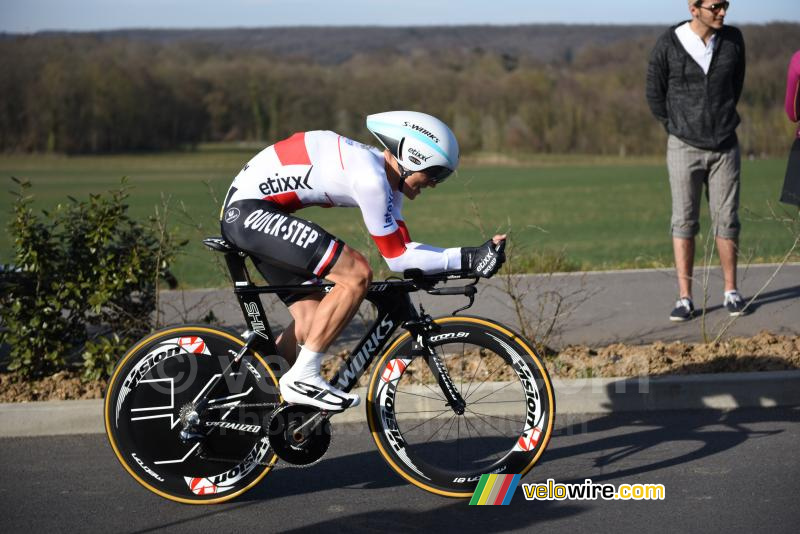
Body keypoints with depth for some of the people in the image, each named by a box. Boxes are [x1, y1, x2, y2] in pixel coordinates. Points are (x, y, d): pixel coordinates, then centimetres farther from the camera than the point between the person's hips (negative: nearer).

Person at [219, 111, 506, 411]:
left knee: (312, 323, 8)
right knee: (356, 274, -18)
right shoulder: (371, 177, -21)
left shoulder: (387, 178, 10)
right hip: (250, 209, -10)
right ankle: (303, 378, -13)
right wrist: (467, 260, -14)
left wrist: (470, 259, 1)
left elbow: (403, 249, 8)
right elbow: (397, 258, -16)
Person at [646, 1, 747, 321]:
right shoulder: (668, 45, -11)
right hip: (685, 148, -2)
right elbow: (655, 94, 1)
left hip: (725, 147, 2)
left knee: (726, 220, 6)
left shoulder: (733, 40, -3)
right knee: (684, 223, 0)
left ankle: (731, 292, 17)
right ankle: (685, 299, 4)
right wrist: (678, 129, 7)